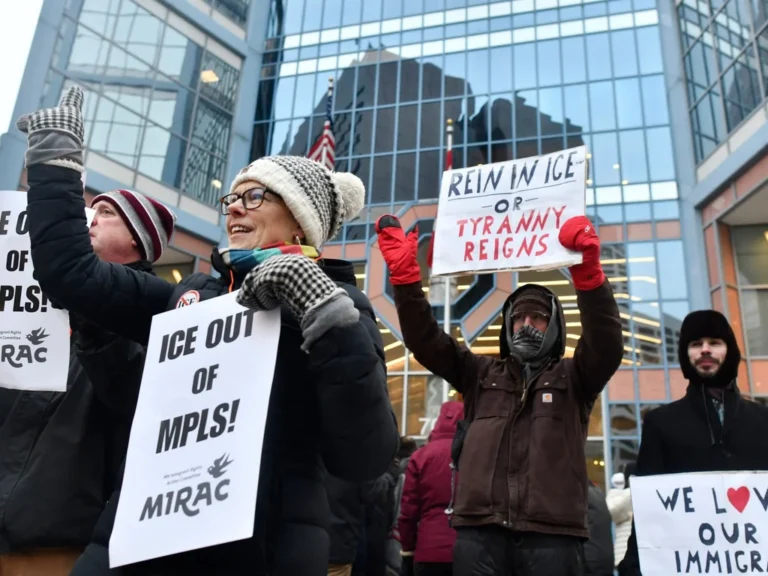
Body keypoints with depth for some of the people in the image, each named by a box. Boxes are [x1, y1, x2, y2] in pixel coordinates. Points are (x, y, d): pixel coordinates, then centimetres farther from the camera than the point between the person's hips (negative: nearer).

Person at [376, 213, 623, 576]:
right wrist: (404, 274, -2)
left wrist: (588, 270, -20)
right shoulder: (481, 374, 22)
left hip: (551, 531, -1)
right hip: (479, 529, 2)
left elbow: (607, 344, -4)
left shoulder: (573, 378, 16)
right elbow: (425, 339, 12)